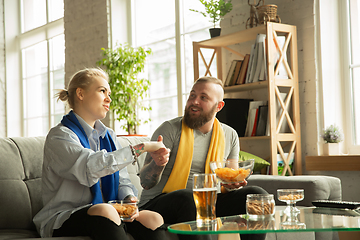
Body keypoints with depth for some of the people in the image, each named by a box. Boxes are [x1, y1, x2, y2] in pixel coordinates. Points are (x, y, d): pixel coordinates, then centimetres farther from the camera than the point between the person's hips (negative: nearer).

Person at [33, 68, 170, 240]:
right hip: (64, 219, -6)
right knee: (104, 210, -38)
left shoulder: (108, 136, 18)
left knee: (153, 219, -21)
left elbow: (122, 181, 12)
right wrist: (142, 148, -22)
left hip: (106, 213, 6)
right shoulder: (59, 136, -7)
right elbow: (91, 168, -25)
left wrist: (130, 199, -13)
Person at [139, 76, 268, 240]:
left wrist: (231, 185, -8)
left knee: (257, 194, -13)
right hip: (160, 203, -4)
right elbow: (145, 182, -8)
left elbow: (231, 181, 18)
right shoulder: (170, 129, -4)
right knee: (188, 196, -38)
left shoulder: (230, 136, 10)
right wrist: (157, 163, -32)